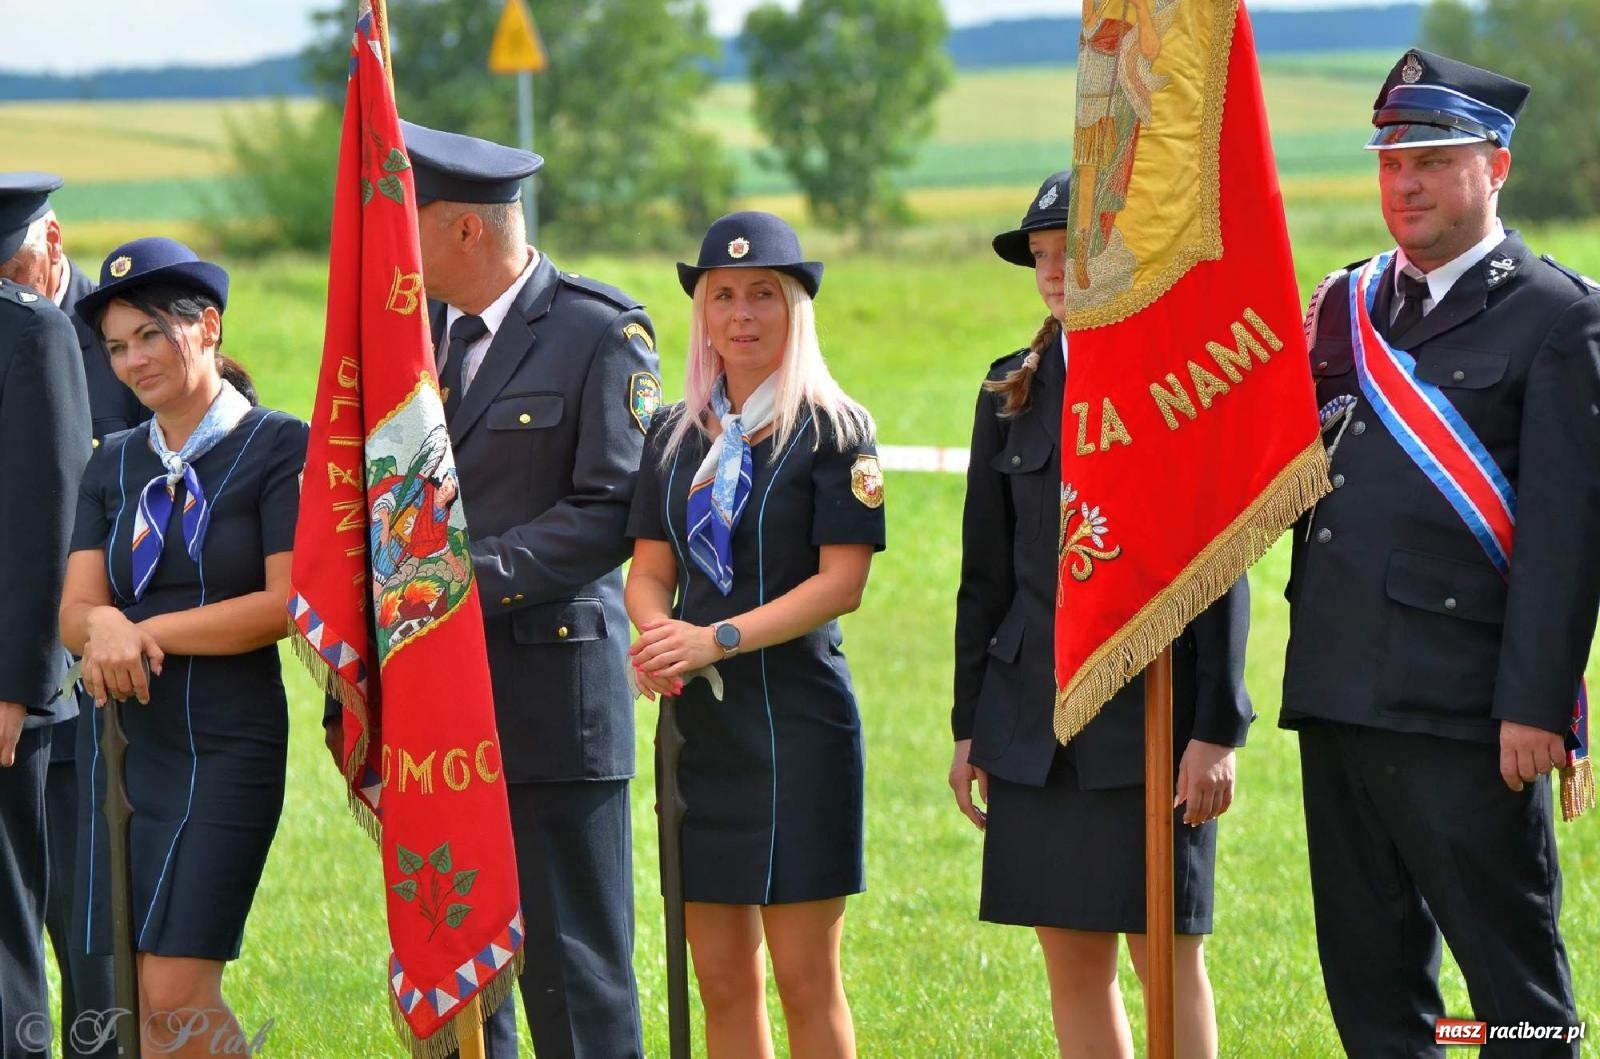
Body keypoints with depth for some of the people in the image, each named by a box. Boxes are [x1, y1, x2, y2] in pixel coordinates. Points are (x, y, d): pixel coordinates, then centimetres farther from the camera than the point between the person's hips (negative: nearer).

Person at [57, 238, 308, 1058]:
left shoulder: (280, 447, -5)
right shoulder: (116, 465, 12)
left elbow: (286, 603, -12)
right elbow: (75, 611, 5)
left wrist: (148, 632, -13)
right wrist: (104, 627, -19)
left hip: (228, 747, -6)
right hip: (128, 742, 6)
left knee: (175, 993, -11)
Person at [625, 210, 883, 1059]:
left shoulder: (834, 429, -3)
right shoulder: (676, 435, 12)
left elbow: (842, 581, -10)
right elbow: (648, 571, 12)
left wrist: (719, 640, -20)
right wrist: (658, 635, -11)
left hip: (798, 721, -5)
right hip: (698, 722, 5)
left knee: (806, 980, -3)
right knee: (721, 983, 7)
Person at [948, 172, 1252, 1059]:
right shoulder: (1012, 390, 11)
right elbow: (985, 571, 14)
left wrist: (1217, 730, -11)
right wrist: (969, 726, 11)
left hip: (1153, 704, -5)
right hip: (1036, 715, 5)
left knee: (1167, 953, -3)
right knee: (1071, 960, 6)